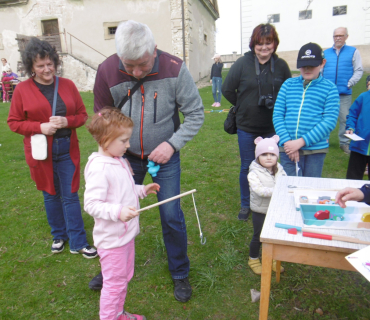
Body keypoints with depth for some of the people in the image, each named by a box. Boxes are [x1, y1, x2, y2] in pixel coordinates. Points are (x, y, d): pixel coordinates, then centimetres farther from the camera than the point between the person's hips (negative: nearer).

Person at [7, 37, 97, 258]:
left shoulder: (68, 85, 1)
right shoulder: (22, 90, -3)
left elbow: (82, 114, 6)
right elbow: (14, 122, 0)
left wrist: (67, 121, -14)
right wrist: (40, 127, -16)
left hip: (67, 150, 1)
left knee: (70, 196, 4)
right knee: (51, 195, 14)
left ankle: (78, 243, 16)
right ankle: (59, 236, 35)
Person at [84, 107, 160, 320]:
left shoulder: (119, 161, 5)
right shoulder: (99, 168, -24)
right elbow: (91, 204, -27)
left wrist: (142, 190, 10)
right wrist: (118, 211, -39)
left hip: (127, 233, 10)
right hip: (111, 238, -9)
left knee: (124, 278, 25)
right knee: (114, 283, 8)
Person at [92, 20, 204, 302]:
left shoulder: (175, 69, -19)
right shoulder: (107, 71, -14)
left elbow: (195, 114, -10)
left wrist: (172, 144, -21)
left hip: (165, 155, -1)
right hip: (126, 155, 2)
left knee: (171, 216, 1)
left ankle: (180, 274, 27)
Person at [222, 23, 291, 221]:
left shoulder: (281, 65, -2)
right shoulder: (242, 64, -7)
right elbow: (227, 90, 0)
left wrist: (278, 108, 3)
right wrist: (243, 106, 4)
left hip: (272, 127, 2)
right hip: (247, 127, -1)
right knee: (247, 167, 9)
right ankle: (246, 204, 27)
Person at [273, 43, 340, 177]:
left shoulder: (329, 88, 2)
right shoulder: (288, 84, 8)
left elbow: (330, 121, -7)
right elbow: (277, 114, 2)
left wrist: (301, 141, -15)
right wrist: (287, 141, -11)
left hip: (315, 149, -1)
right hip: (288, 148, 1)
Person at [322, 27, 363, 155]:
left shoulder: (353, 51, 9)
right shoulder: (325, 53, 14)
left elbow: (359, 70, 6)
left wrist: (350, 83, -7)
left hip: (344, 93, -1)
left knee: (345, 118, 1)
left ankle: (344, 142, 13)